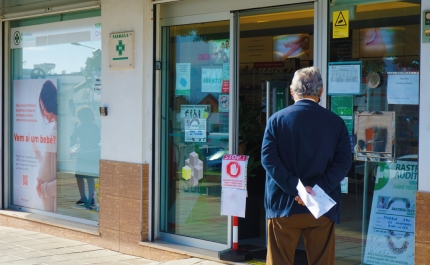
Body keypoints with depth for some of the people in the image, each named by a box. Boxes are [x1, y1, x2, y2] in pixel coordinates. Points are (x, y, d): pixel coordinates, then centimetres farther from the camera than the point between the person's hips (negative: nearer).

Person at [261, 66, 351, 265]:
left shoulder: (277, 119, 0)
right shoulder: (336, 122, 2)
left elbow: (268, 159, -10)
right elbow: (343, 162, -7)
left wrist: (295, 187, -15)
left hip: (284, 205, 0)